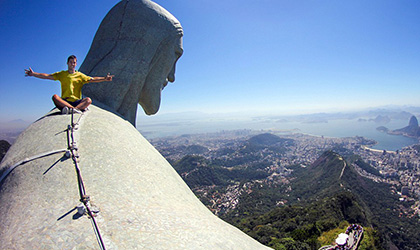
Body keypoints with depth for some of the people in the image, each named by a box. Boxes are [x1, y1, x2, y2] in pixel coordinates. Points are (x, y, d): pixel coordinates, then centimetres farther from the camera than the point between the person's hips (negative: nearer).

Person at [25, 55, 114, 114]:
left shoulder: (80, 75, 13)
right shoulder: (62, 74, 17)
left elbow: (92, 79, 2)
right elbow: (48, 76, 12)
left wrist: (104, 79, -13)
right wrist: (33, 74, 2)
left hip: (77, 102, -1)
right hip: (64, 101, 1)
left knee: (88, 100, -30)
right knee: (55, 97, -30)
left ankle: (71, 109, -48)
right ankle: (74, 109, -45)